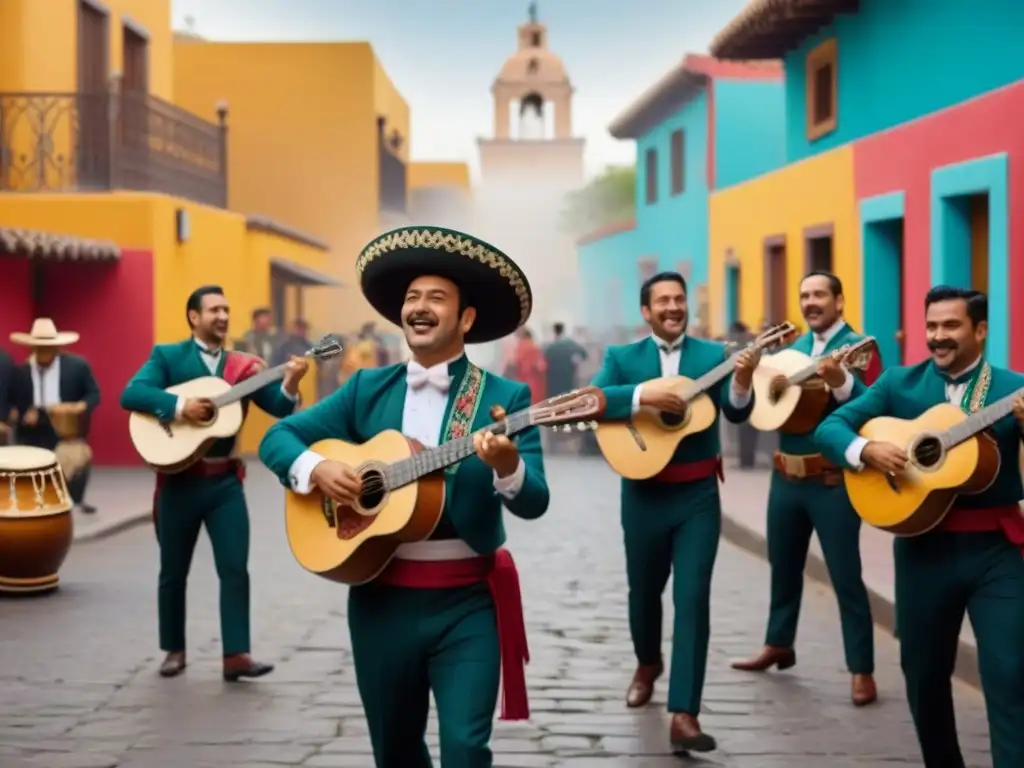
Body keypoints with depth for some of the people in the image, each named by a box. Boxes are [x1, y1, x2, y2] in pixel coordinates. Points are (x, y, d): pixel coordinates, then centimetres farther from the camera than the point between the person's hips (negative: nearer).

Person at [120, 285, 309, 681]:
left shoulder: (242, 364, 6)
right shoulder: (167, 356, -1)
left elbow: (279, 407, -1)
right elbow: (130, 394, -15)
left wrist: (290, 382, -22)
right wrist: (180, 406, -26)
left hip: (225, 481, 2)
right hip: (179, 480, -2)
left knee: (235, 567, -6)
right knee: (174, 570, 10)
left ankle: (236, 654, -3)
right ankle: (174, 650, 24)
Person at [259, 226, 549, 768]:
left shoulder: (506, 397, -3)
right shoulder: (368, 389, 7)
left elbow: (534, 502, -11)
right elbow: (278, 436, 8)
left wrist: (507, 467, -33)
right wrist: (316, 469, -13)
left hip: (467, 601, -3)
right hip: (381, 596, 4)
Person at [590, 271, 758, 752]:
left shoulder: (713, 354, 2)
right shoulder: (622, 358, 2)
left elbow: (736, 414, -9)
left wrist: (742, 380, -30)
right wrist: (643, 394, -29)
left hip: (698, 495, -1)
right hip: (644, 493, 1)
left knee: (693, 598, -8)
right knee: (644, 590, 17)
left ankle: (684, 715, -9)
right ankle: (648, 664, 47)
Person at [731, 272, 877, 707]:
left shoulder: (858, 347, -8)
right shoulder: (793, 348, 12)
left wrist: (839, 381, -40)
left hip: (833, 480, -7)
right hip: (787, 476, 7)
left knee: (845, 574, -4)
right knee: (783, 563, 18)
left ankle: (861, 670, 2)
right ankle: (778, 645, 35)